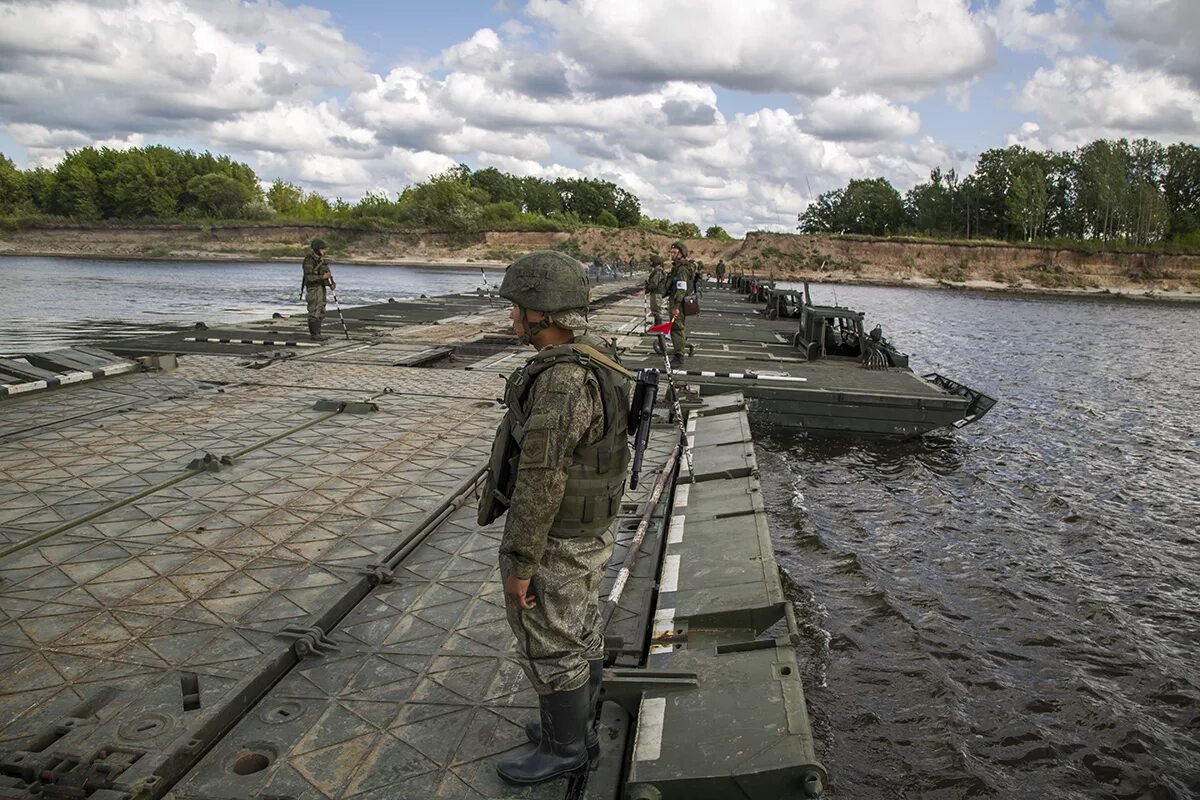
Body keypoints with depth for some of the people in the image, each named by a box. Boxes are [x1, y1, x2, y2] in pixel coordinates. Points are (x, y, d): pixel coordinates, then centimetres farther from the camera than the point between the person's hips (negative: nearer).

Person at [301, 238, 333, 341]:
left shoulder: (320, 259, 12)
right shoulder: (309, 260, -15)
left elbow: (325, 273, 15)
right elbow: (308, 277, -21)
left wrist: (330, 284, -1)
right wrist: (323, 277, -24)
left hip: (321, 288, 9)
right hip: (313, 289, -9)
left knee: (321, 312, 11)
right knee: (314, 312, -6)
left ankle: (317, 334, 16)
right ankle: (314, 335, -3)